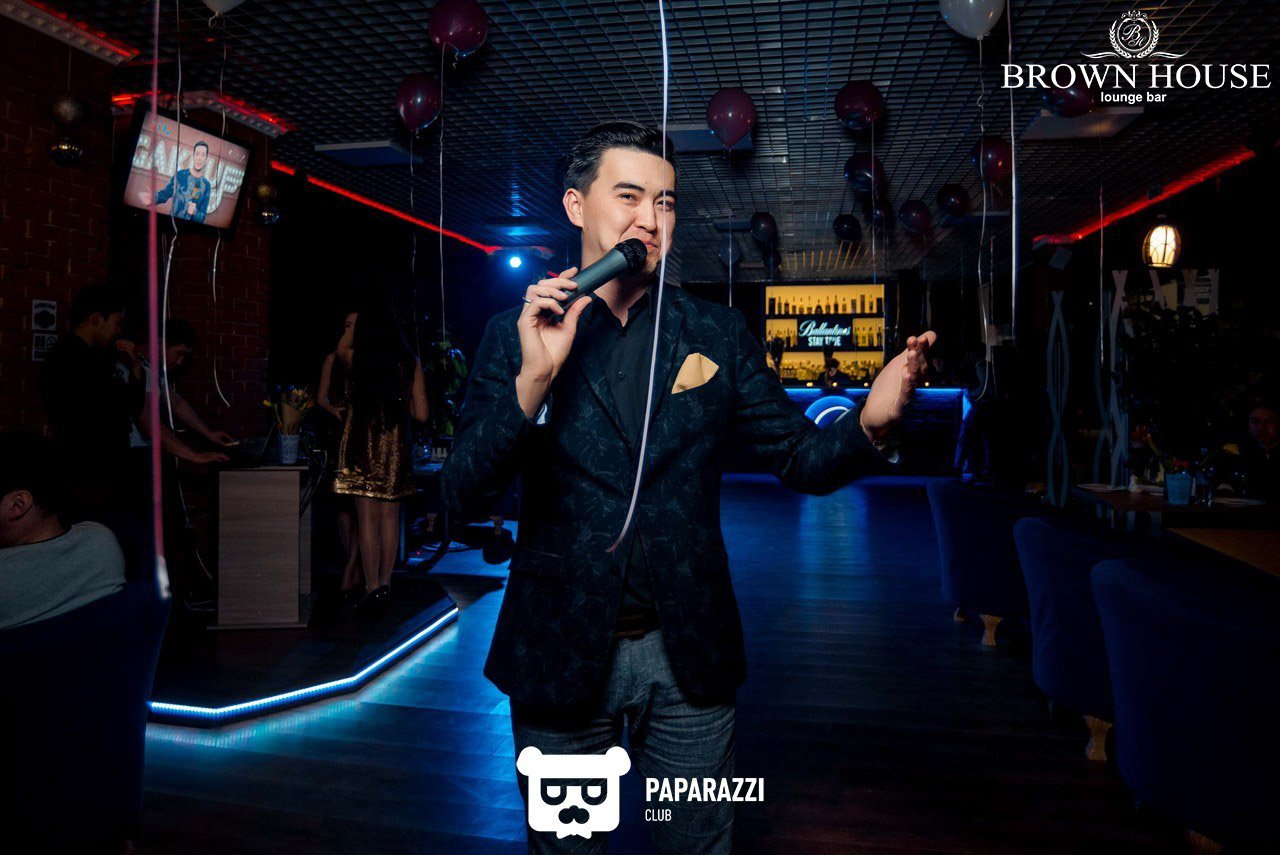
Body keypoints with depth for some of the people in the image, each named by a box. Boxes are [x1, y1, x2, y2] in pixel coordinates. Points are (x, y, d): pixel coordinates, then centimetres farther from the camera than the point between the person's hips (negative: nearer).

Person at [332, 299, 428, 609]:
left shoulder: (355, 358, -1)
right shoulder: (410, 363, 0)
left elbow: (341, 346, 25)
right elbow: (420, 414, 0)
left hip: (362, 444, -1)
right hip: (396, 447, 1)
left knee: (367, 519, 1)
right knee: (390, 516, 9)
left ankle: (373, 588, 1)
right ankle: (385, 583, 14)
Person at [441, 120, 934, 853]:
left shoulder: (720, 336, 2)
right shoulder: (516, 334, -4)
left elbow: (800, 458, -1)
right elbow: (464, 496, -11)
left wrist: (870, 423, -23)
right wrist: (532, 379, -26)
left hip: (688, 655, 1)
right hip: (560, 655, -1)